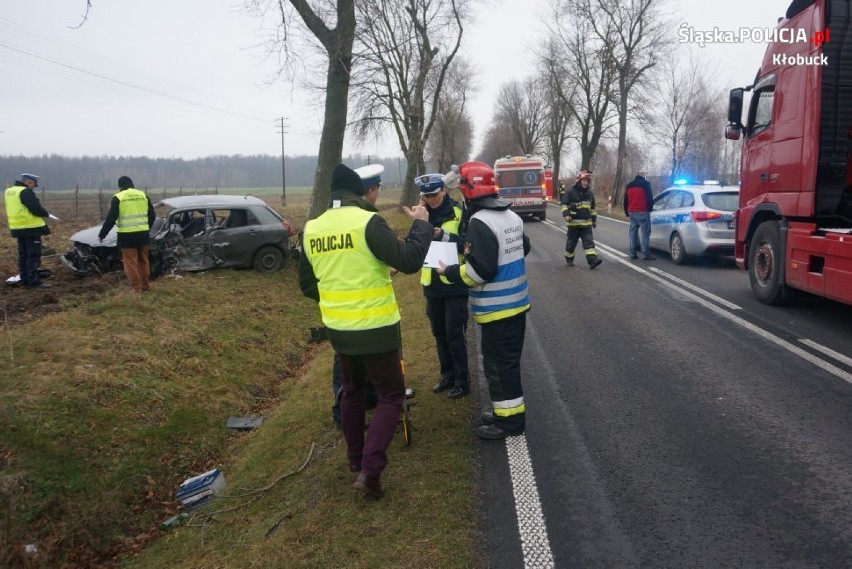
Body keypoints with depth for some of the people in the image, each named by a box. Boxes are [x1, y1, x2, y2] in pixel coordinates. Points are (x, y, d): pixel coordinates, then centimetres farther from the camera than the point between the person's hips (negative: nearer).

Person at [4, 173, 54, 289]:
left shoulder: (9, 191, 13)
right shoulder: (26, 192, -17)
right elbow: (36, 209, -21)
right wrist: (46, 213, -2)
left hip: (17, 228, 9)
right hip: (31, 228, -9)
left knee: (23, 255, 15)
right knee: (33, 255, -6)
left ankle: (24, 279, 21)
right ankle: (34, 281, -7)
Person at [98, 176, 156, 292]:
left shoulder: (118, 197, -4)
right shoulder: (143, 195, 9)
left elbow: (110, 218, -7)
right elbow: (152, 216, 13)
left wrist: (101, 235, 2)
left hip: (127, 235, -5)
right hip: (143, 234, 5)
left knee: (131, 263, 3)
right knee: (143, 261, 17)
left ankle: (137, 288, 4)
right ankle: (146, 286, 23)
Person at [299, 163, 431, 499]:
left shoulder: (312, 229, 3)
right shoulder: (368, 222, -17)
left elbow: (307, 284, 11)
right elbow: (408, 261, -21)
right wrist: (421, 224, -8)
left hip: (338, 329, 6)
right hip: (376, 329, -6)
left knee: (352, 391, 25)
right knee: (391, 395, 8)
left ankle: (355, 460, 36)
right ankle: (371, 469, -3)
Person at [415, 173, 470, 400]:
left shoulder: (459, 213, -8)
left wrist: (444, 236, -27)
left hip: (455, 284, -5)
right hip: (432, 285, 5)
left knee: (455, 334, 0)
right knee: (439, 334, 14)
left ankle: (462, 381, 12)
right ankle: (448, 376, 28)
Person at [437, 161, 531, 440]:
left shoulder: (480, 222, -21)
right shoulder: (512, 216, 8)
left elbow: (480, 271, -24)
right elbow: (524, 248, 22)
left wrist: (449, 271, -11)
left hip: (497, 308, -9)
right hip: (516, 301, 9)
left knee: (498, 364, 2)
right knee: (509, 361, 18)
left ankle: (510, 419, 11)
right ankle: (508, 410, 30)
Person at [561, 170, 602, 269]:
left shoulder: (590, 193, 9)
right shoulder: (571, 192, -7)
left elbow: (593, 208, 18)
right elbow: (564, 203, -8)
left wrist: (594, 220, 20)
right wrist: (566, 214, -23)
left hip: (586, 223, 3)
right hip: (574, 223, -3)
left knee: (589, 242, -8)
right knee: (571, 242, 9)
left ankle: (593, 261, -17)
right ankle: (569, 259, 29)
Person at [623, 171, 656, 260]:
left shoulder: (629, 185, 17)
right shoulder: (645, 184, -1)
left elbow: (625, 200, 20)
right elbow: (650, 198, -4)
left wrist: (627, 212, 26)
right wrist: (649, 208, 9)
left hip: (631, 212, 6)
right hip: (642, 212, -6)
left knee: (632, 232, 9)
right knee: (645, 232, -8)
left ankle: (632, 253, 8)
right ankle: (645, 254, -14)